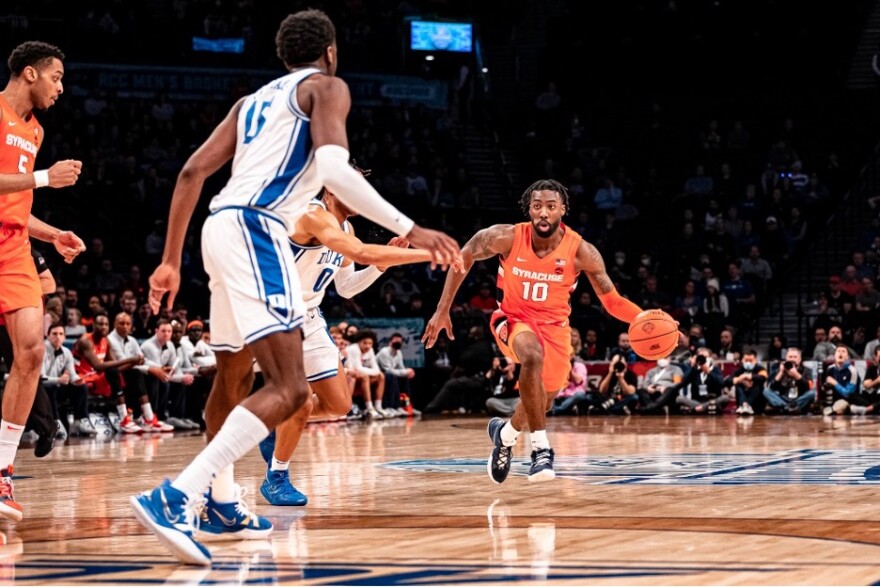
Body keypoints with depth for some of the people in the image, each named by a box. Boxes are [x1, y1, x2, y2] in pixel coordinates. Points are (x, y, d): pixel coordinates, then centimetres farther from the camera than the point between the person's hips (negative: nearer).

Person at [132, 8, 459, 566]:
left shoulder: (255, 100, 27)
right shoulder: (327, 87, 5)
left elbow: (193, 171, 19)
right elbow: (333, 170, -14)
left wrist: (172, 260, 23)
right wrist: (409, 229, -14)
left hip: (222, 227, 9)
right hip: (255, 228, -9)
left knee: (235, 377, 26)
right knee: (288, 388, -17)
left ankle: (222, 506, 38)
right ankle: (175, 496, -30)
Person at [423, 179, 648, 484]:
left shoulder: (581, 251, -19)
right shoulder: (506, 238, -20)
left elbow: (612, 301, -12)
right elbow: (464, 257, -4)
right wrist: (442, 310, -5)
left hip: (554, 325, 3)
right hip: (514, 319, -3)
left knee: (542, 402, 11)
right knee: (533, 356, -36)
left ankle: (506, 432, 47)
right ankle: (541, 448, -30)